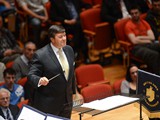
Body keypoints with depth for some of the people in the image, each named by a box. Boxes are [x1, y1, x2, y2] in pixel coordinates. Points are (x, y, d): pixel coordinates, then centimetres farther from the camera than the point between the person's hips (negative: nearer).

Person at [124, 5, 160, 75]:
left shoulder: (144, 23, 17)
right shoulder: (128, 25, -1)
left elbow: (152, 37, 7)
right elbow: (134, 41, -10)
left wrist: (140, 37, -4)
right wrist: (147, 41, -1)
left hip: (149, 44, 6)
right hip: (137, 47, -6)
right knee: (154, 55, -35)